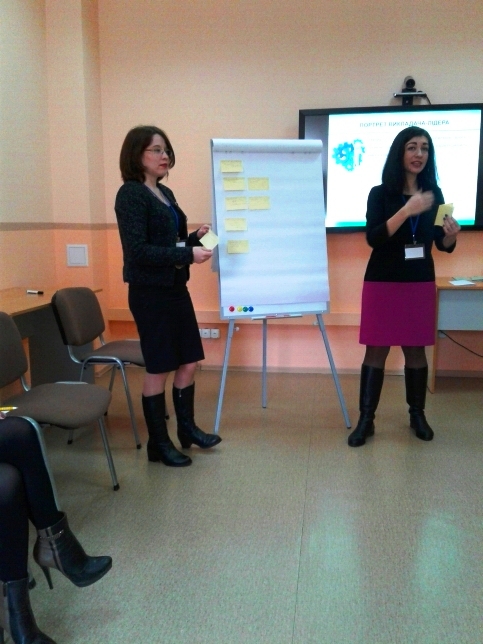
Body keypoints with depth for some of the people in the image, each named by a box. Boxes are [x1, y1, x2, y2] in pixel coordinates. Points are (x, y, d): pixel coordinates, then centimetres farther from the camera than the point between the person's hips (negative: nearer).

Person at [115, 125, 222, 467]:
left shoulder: (165, 193, 14)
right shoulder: (131, 194, -12)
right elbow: (138, 250, -20)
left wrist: (196, 237, 1)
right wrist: (188, 254, -22)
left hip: (175, 288, 8)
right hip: (150, 292, -8)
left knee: (189, 362, 13)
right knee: (158, 368, 2)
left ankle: (187, 429, 31)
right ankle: (159, 444, 17)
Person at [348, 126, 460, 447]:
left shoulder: (434, 193, 6)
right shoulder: (380, 193, -4)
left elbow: (443, 245, 10)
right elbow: (374, 238, -17)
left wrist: (451, 235, -12)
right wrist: (407, 210, -27)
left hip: (421, 283, 3)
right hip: (383, 283, -3)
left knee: (416, 350, 9)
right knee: (377, 350, -1)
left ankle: (418, 415, 24)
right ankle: (366, 420, 7)